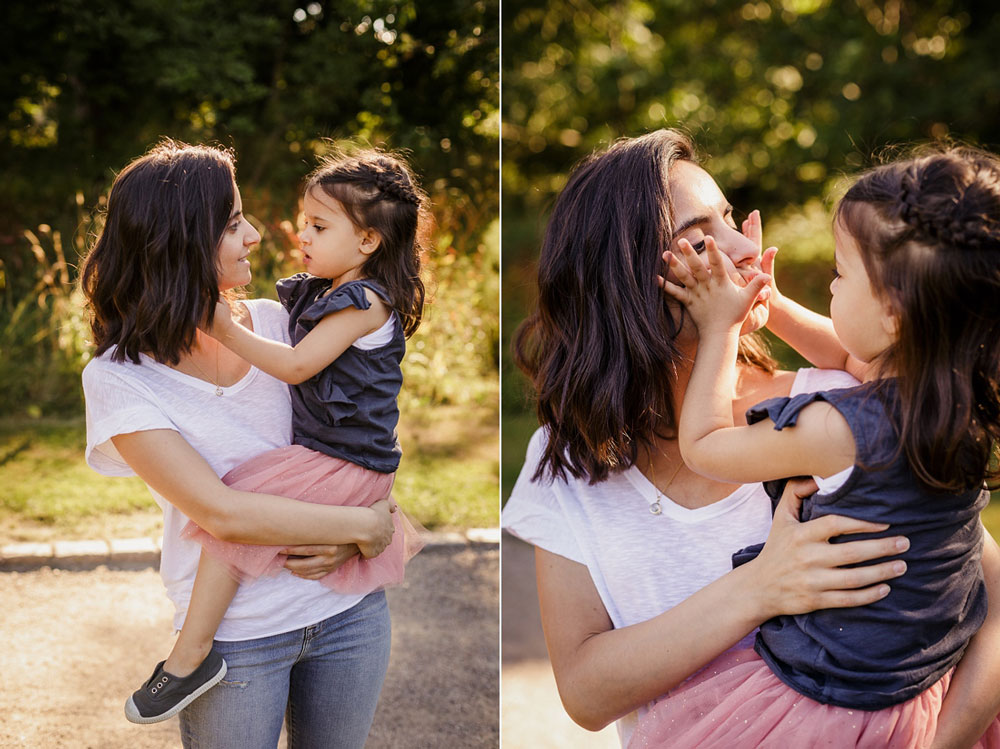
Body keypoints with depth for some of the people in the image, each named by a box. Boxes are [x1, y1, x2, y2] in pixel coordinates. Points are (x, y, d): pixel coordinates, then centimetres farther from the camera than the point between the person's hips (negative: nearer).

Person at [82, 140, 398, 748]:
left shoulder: (276, 321, 0)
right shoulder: (119, 377, -13)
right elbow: (223, 513, -21)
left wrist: (348, 545, -11)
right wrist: (364, 525, -16)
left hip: (350, 610, 4)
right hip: (235, 635, -4)